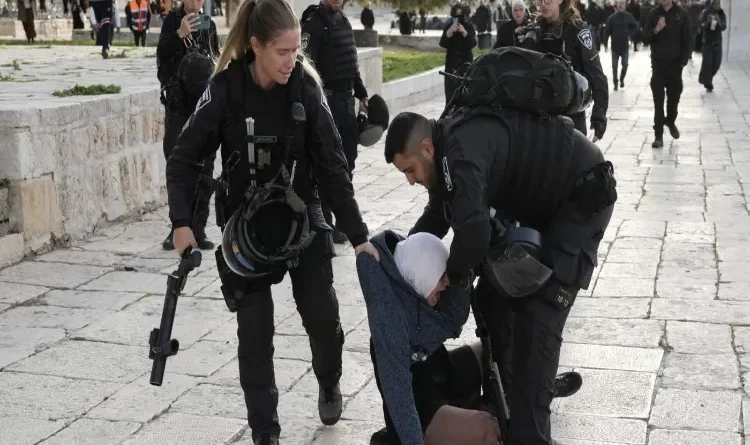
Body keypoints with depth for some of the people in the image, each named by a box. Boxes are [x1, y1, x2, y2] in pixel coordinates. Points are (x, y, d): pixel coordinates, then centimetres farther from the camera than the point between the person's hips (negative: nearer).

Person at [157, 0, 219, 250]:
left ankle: (198, 229, 9)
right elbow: (161, 54, -14)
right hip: (178, 104, -2)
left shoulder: (209, 25, 9)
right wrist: (179, 34, -29)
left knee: (204, 169, 3)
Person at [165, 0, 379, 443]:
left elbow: (333, 166, -9)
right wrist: (183, 222, -21)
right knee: (255, 332, -2)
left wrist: (358, 235, -11)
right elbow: (184, 159, -9)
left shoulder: (306, 87, -12)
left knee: (323, 317, 0)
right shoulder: (226, 90, -15)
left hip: (303, 219, 1)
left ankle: (329, 384, 34)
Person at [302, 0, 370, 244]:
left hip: (347, 98, 8)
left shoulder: (344, 21, 15)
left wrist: (362, 95, 24)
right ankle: (325, 224, 4)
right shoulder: (313, 22, -11)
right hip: (327, 100, -8)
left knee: (347, 160, 14)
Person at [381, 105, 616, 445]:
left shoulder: (465, 149, -30)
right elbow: (438, 215, 17)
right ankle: (501, 400, 24)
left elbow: (474, 231, -42)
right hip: (543, 200, 10)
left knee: (537, 317, -16)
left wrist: (451, 277, -22)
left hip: (584, 197, -10)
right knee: (494, 294, 11)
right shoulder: (451, 145, 1)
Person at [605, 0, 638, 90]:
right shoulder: (612, 17, -5)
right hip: (615, 46, -1)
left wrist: (631, 35, -1)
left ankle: (622, 79, 28)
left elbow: (635, 26, 10)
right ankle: (615, 83, 12)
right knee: (614, 66, 2)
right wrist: (605, 41, -7)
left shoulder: (629, 16, -2)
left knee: (625, 65, 5)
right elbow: (607, 30, -4)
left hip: (625, 45, 1)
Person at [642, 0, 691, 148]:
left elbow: (688, 40, -2)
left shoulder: (681, 14, -3)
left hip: (675, 63, 0)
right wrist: (656, 30, -20)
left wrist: (683, 61, -9)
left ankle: (671, 122, 39)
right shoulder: (653, 14, -1)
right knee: (658, 101, -2)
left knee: (674, 97, 11)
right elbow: (645, 38, -1)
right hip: (658, 63, 0)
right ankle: (658, 135, 0)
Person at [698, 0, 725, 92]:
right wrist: (707, 21, -30)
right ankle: (708, 84, -1)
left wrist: (719, 22, -28)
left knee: (717, 62, 4)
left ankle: (706, 79, 29)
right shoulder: (705, 14, -7)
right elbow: (702, 27, -11)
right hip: (707, 41, -3)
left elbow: (724, 28, -9)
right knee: (707, 62, -9)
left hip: (717, 41, 3)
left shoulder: (722, 14, -1)